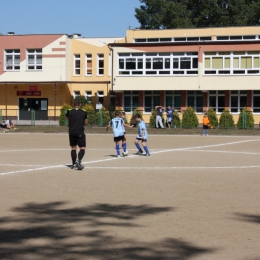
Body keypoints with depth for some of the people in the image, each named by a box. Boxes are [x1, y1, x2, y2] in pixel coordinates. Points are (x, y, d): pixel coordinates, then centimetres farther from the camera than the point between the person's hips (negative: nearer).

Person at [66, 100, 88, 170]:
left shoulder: (69, 111, 2)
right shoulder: (84, 112, -1)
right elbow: (86, 123, 7)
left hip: (72, 132, 3)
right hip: (80, 132, -2)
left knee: (73, 148, 11)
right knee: (82, 148, 1)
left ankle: (74, 164, 12)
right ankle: (78, 160, -23)